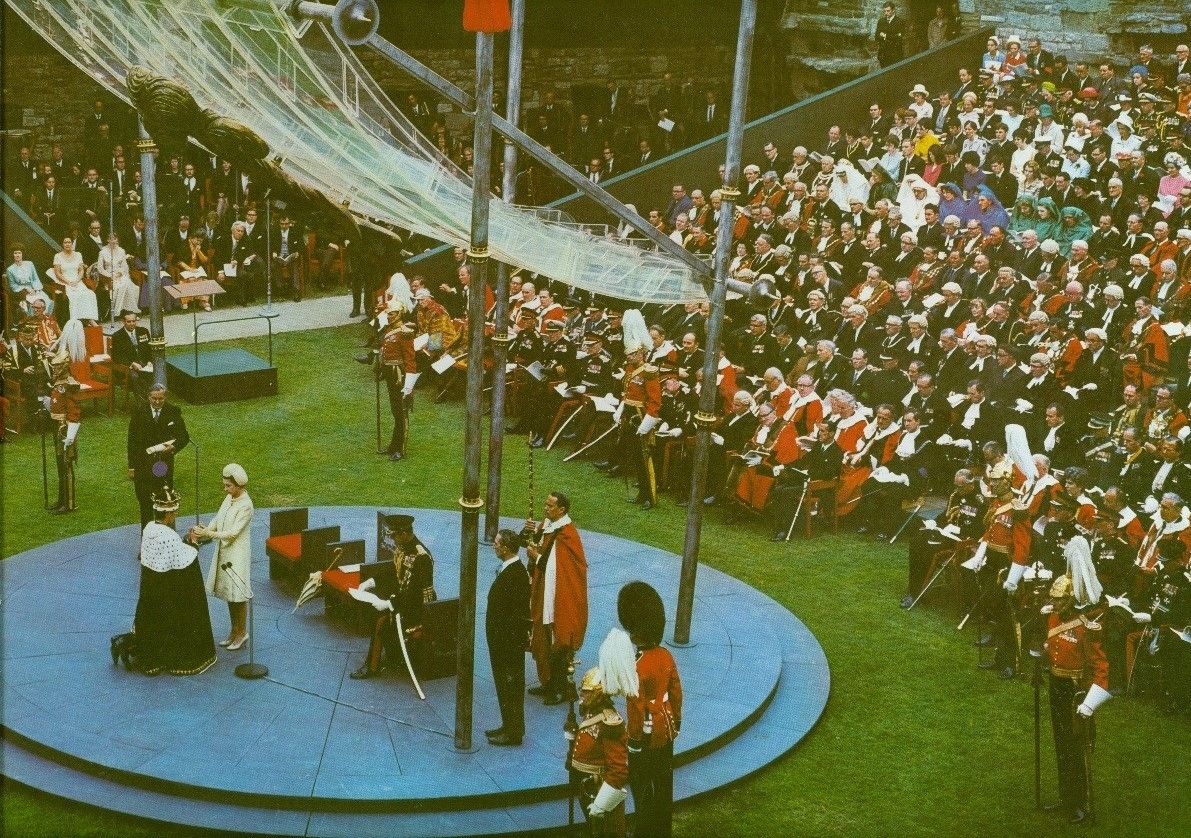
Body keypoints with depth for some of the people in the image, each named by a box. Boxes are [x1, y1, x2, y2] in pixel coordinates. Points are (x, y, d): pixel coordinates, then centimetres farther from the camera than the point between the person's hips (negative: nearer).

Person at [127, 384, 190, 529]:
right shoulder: (139, 411, -4)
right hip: (143, 464, 0)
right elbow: (132, 439, 0)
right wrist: (131, 466, -1)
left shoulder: (173, 412, -4)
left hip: (164, 463, 0)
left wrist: (174, 446, -20)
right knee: (145, 502, 6)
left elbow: (184, 436, 2)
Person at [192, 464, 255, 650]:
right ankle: (234, 630, 28)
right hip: (223, 553, 8)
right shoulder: (229, 498, 6)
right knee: (228, 593, 16)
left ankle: (241, 633, 14)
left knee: (238, 596, 1)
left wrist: (208, 534, -27)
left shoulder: (245, 506, -20)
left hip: (237, 556, -8)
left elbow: (233, 533, -22)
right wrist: (202, 531, -9)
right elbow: (217, 519, 8)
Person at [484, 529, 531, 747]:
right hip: (503, 641, 10)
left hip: (510, 644, -10)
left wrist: (503, 642, -21)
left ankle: (513, 733, 11)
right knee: (505, 685, 18)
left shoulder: (516, 575, -23)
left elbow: (517, 615, -24)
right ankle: (509, 727, 29)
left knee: (511, 687, 1)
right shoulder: (508, 569, 7)